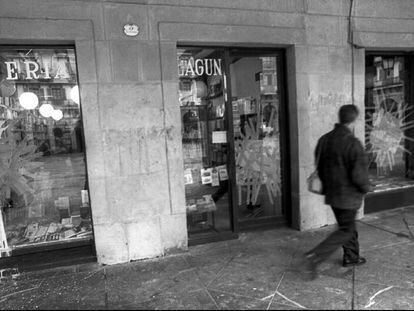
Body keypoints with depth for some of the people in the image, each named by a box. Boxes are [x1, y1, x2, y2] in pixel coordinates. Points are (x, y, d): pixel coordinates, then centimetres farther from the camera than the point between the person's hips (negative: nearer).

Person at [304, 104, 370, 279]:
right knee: (345, 230, 4)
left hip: (331, 193, 7)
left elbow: (319, 168, 7)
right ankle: (315, 256, -5)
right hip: (348, 195, -7)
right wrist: (365, 188, -1)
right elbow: (358, 174, -21)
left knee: (347, 225, 23)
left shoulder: (324, 140, 0)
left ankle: (351, 257, 37)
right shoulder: (353, 143, -22)